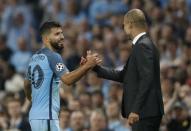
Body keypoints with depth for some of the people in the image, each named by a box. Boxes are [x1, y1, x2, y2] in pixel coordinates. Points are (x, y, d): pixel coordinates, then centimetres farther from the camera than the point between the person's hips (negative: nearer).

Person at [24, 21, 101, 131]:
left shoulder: (35, 58, 15)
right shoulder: (53, 56, -12)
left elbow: (27, 84, 30)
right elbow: (67, 79, -27)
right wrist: (87, 65, -33)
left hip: (35, 115, 10)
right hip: (46, 116, -10)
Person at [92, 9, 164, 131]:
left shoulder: (143, 45, -14)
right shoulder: (143, 44, 17)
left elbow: (146, 79, -22)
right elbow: (124, 75, 19)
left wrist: (135, 110, -24)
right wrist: (95, 67, 19)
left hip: (145, 112, -10)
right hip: (147, 112, 10)